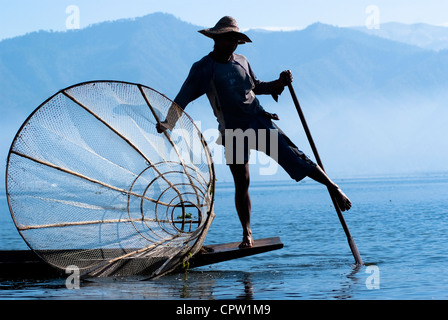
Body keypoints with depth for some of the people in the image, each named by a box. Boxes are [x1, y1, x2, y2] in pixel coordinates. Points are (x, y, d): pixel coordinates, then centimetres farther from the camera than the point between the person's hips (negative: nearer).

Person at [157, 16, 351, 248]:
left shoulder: (242, 62, 10)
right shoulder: (203, 68, -4)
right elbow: (183, 98, -7)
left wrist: (279, 83, 9)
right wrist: (168, 123, -20)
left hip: (260, 122, 3)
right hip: (233, 132, -3)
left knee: (293, 157, -7)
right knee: (242, 183, -3)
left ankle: (333, 187, 2)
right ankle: (247, 235, 6)